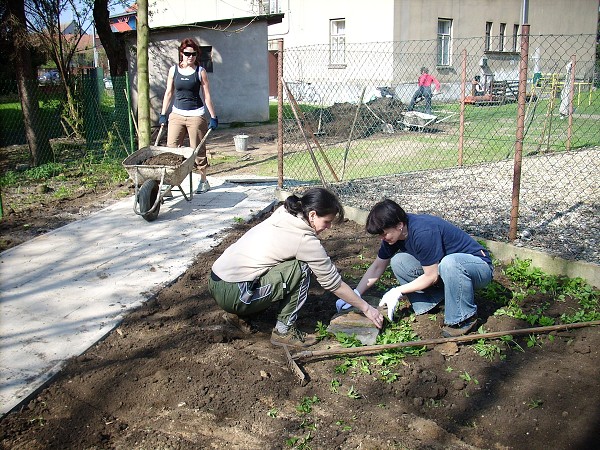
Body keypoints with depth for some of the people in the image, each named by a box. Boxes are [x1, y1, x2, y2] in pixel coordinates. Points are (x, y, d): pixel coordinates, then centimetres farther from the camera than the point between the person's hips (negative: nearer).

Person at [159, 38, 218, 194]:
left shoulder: (200, 71, 0)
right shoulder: (173, 70, 6)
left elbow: (207, 95, 1)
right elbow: (168, 93, 12)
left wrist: (213, 117, -1)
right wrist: (163, 114, 10)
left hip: (196, 115, -2)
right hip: (177, 114, 2)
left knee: (198, 149, 3)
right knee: (171, 148, -6)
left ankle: (203, 181, 19)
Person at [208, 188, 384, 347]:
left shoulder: (281, 217, 10)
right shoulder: (305, 240, -13)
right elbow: (333, 282, -5)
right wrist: (366, 308, 7)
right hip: (232, 294, -9)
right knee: (301, 269, -10)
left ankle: (240, 315, 18)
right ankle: (284, 331, 0)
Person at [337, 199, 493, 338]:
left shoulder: (423, 232, -32)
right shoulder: (394, 234, -7)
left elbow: (431, 277, -25)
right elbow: (377, 267, 3)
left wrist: (398, 292, -17)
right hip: (443, 267, 7)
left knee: (449, 263, -41)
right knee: (398, 261, -11)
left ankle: (464, 318, -19)